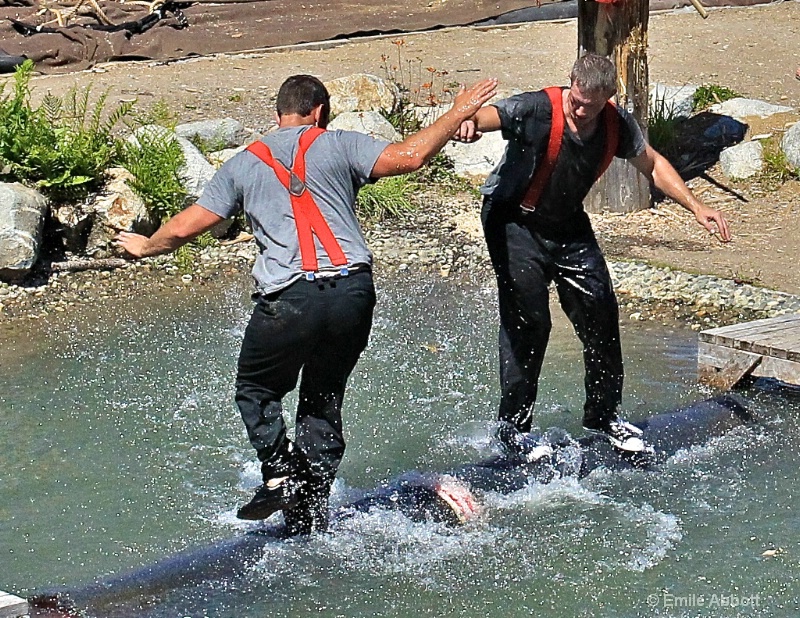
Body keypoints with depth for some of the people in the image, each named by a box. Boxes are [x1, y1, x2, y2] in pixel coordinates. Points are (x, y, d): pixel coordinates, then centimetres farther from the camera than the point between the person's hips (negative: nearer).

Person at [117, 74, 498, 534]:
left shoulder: (245, 165, 15)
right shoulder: (338, 146, 10)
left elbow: (184, 228, 15)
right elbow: (409, 156, -3)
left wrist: (145, 247, 35)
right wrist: (459, 113, 11)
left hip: (287, 299, -1)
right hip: (353, 290, 1)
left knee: (256, 390, 22)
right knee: (324, 400, 16)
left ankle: (280, 477, 3)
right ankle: (311, 518, 13)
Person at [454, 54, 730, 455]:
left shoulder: (617, 125, -10)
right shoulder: (537, 110, -26)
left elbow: (652, 165, 8)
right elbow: (484, 116, -38)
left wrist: (695, 206, 0)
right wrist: (468, 122, -64)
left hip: (567, 225, 5)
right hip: (514, 221, -5)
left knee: (600, 312, 2)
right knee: (528, 321, -13)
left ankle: (603, 415, 20)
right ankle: (513, 426, 0)